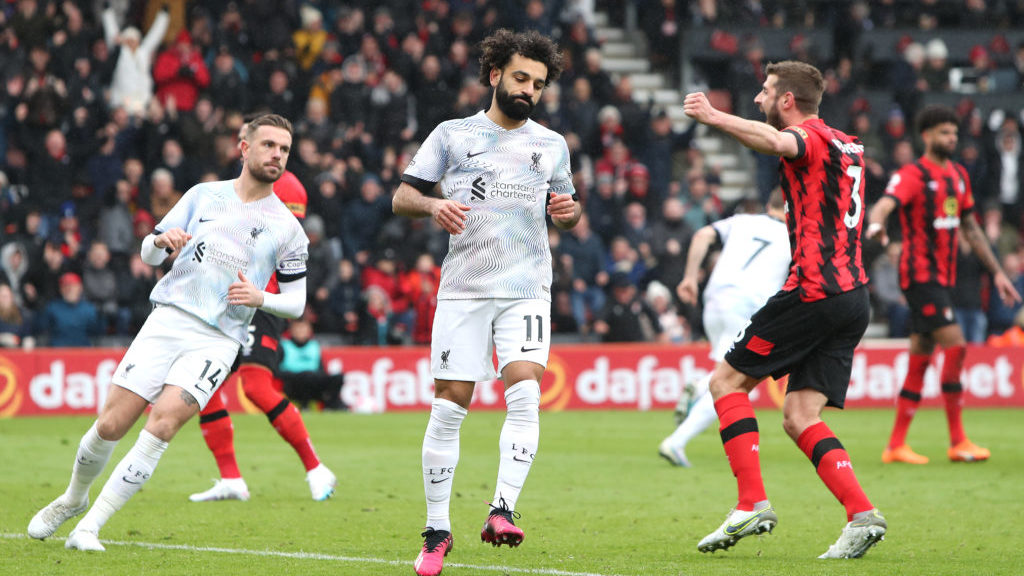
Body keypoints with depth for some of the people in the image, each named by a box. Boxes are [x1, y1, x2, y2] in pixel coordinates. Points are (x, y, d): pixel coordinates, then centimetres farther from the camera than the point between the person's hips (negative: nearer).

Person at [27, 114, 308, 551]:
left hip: (218, 340, -1)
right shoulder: (204, 195, 11)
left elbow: (296, 302, 10)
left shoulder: (287, 228, 7)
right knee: (111, 424, -6)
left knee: (163, 420, -23)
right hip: (168, 318, 2)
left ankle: (90, 526, -17)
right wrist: (162, 240, -9)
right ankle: (73, 499, 25)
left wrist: (260, 298, -10)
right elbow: (148, 254, 15)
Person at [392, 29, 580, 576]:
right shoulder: (452, 135, 8)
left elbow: (566, 210, 24)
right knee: (449, 404, -3)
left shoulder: (551, 145, 14)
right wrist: (433, 206, -15)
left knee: (525, 392, -19)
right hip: (463, 289, -1)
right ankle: (437, 530, 6)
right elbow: (401, 197, 6)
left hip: (526, 290, 1)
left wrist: (568, 210, 0)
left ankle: (502, 510, -23)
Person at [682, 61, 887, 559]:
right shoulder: (847, 146, 21)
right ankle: (862, 514, -11)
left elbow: (775, 142, -31)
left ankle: (753, 503, -8)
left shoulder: (810, 139, -6)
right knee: (799, 418, 6)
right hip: (853, 297, 9)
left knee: (726, 381, 2)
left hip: (814, 290, -9)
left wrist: (712, 116, -26)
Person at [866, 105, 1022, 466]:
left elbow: (970, 228, 22)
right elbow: (885, 204, -27)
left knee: (920, 359, 7)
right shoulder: (913, 175, -10)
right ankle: (957, 442, -10)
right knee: (955, 345, -16)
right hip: (921, 274, -8)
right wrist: (876, 224, -51)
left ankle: (896, 446, 10)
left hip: (943, 277, 8)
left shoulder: (958, 175, 14)